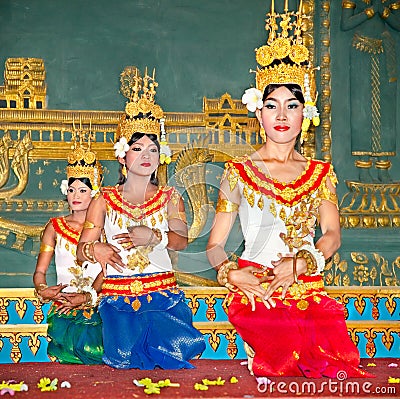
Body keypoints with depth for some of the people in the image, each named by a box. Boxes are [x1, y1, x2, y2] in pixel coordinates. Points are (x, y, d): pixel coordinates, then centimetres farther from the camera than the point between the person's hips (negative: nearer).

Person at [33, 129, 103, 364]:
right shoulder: (55, 227, 15)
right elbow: (40, 271, 10)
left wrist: (88, 297, -18)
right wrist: (43, 290, -13)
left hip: (97, 309, -1)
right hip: (63, 309, 1)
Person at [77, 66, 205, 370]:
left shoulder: (170, 197, 13)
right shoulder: (104, 200, 11)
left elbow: (182, 240, -1)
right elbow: (81, 250, 7)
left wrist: (154, 236, -20)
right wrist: (95, 249, -16)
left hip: (163, 291, 1)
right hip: (118, 296, -1)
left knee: (182, 345, -22)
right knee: (124, 357, -21)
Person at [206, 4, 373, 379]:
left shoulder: (320, 173, 16)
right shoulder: (239, 172, 8)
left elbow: (332, 235, 5)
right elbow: (215, 245, 5)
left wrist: (299, 263, -14)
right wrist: (232, 273, -16)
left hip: (308, 292, 3)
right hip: (255, 297, -3)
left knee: (341, 357, -21)